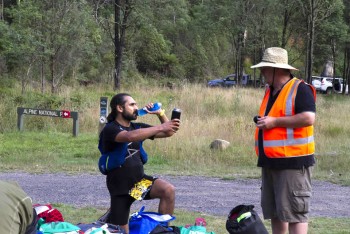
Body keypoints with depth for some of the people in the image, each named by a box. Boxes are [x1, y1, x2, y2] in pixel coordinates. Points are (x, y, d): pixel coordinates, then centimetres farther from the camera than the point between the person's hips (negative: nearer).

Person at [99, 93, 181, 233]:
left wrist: (160, 113, -6)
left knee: (168, 190, -24)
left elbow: (167, 133, 10)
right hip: (120, 187, -5)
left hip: (139, 179, 5)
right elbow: (130, 136, -35)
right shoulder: (110, 130, -13)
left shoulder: (137, 127, 8)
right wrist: (160, 127, -38)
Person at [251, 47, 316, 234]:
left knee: (294, 211, -8)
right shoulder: (270, 91, 17)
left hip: (292, 162, -9)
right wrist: (263, 121, 9)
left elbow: (308, 118, -22)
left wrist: (274, 122, -19)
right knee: (274, 211, 13)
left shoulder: (300, 89, -10)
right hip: (270, 162, 9)